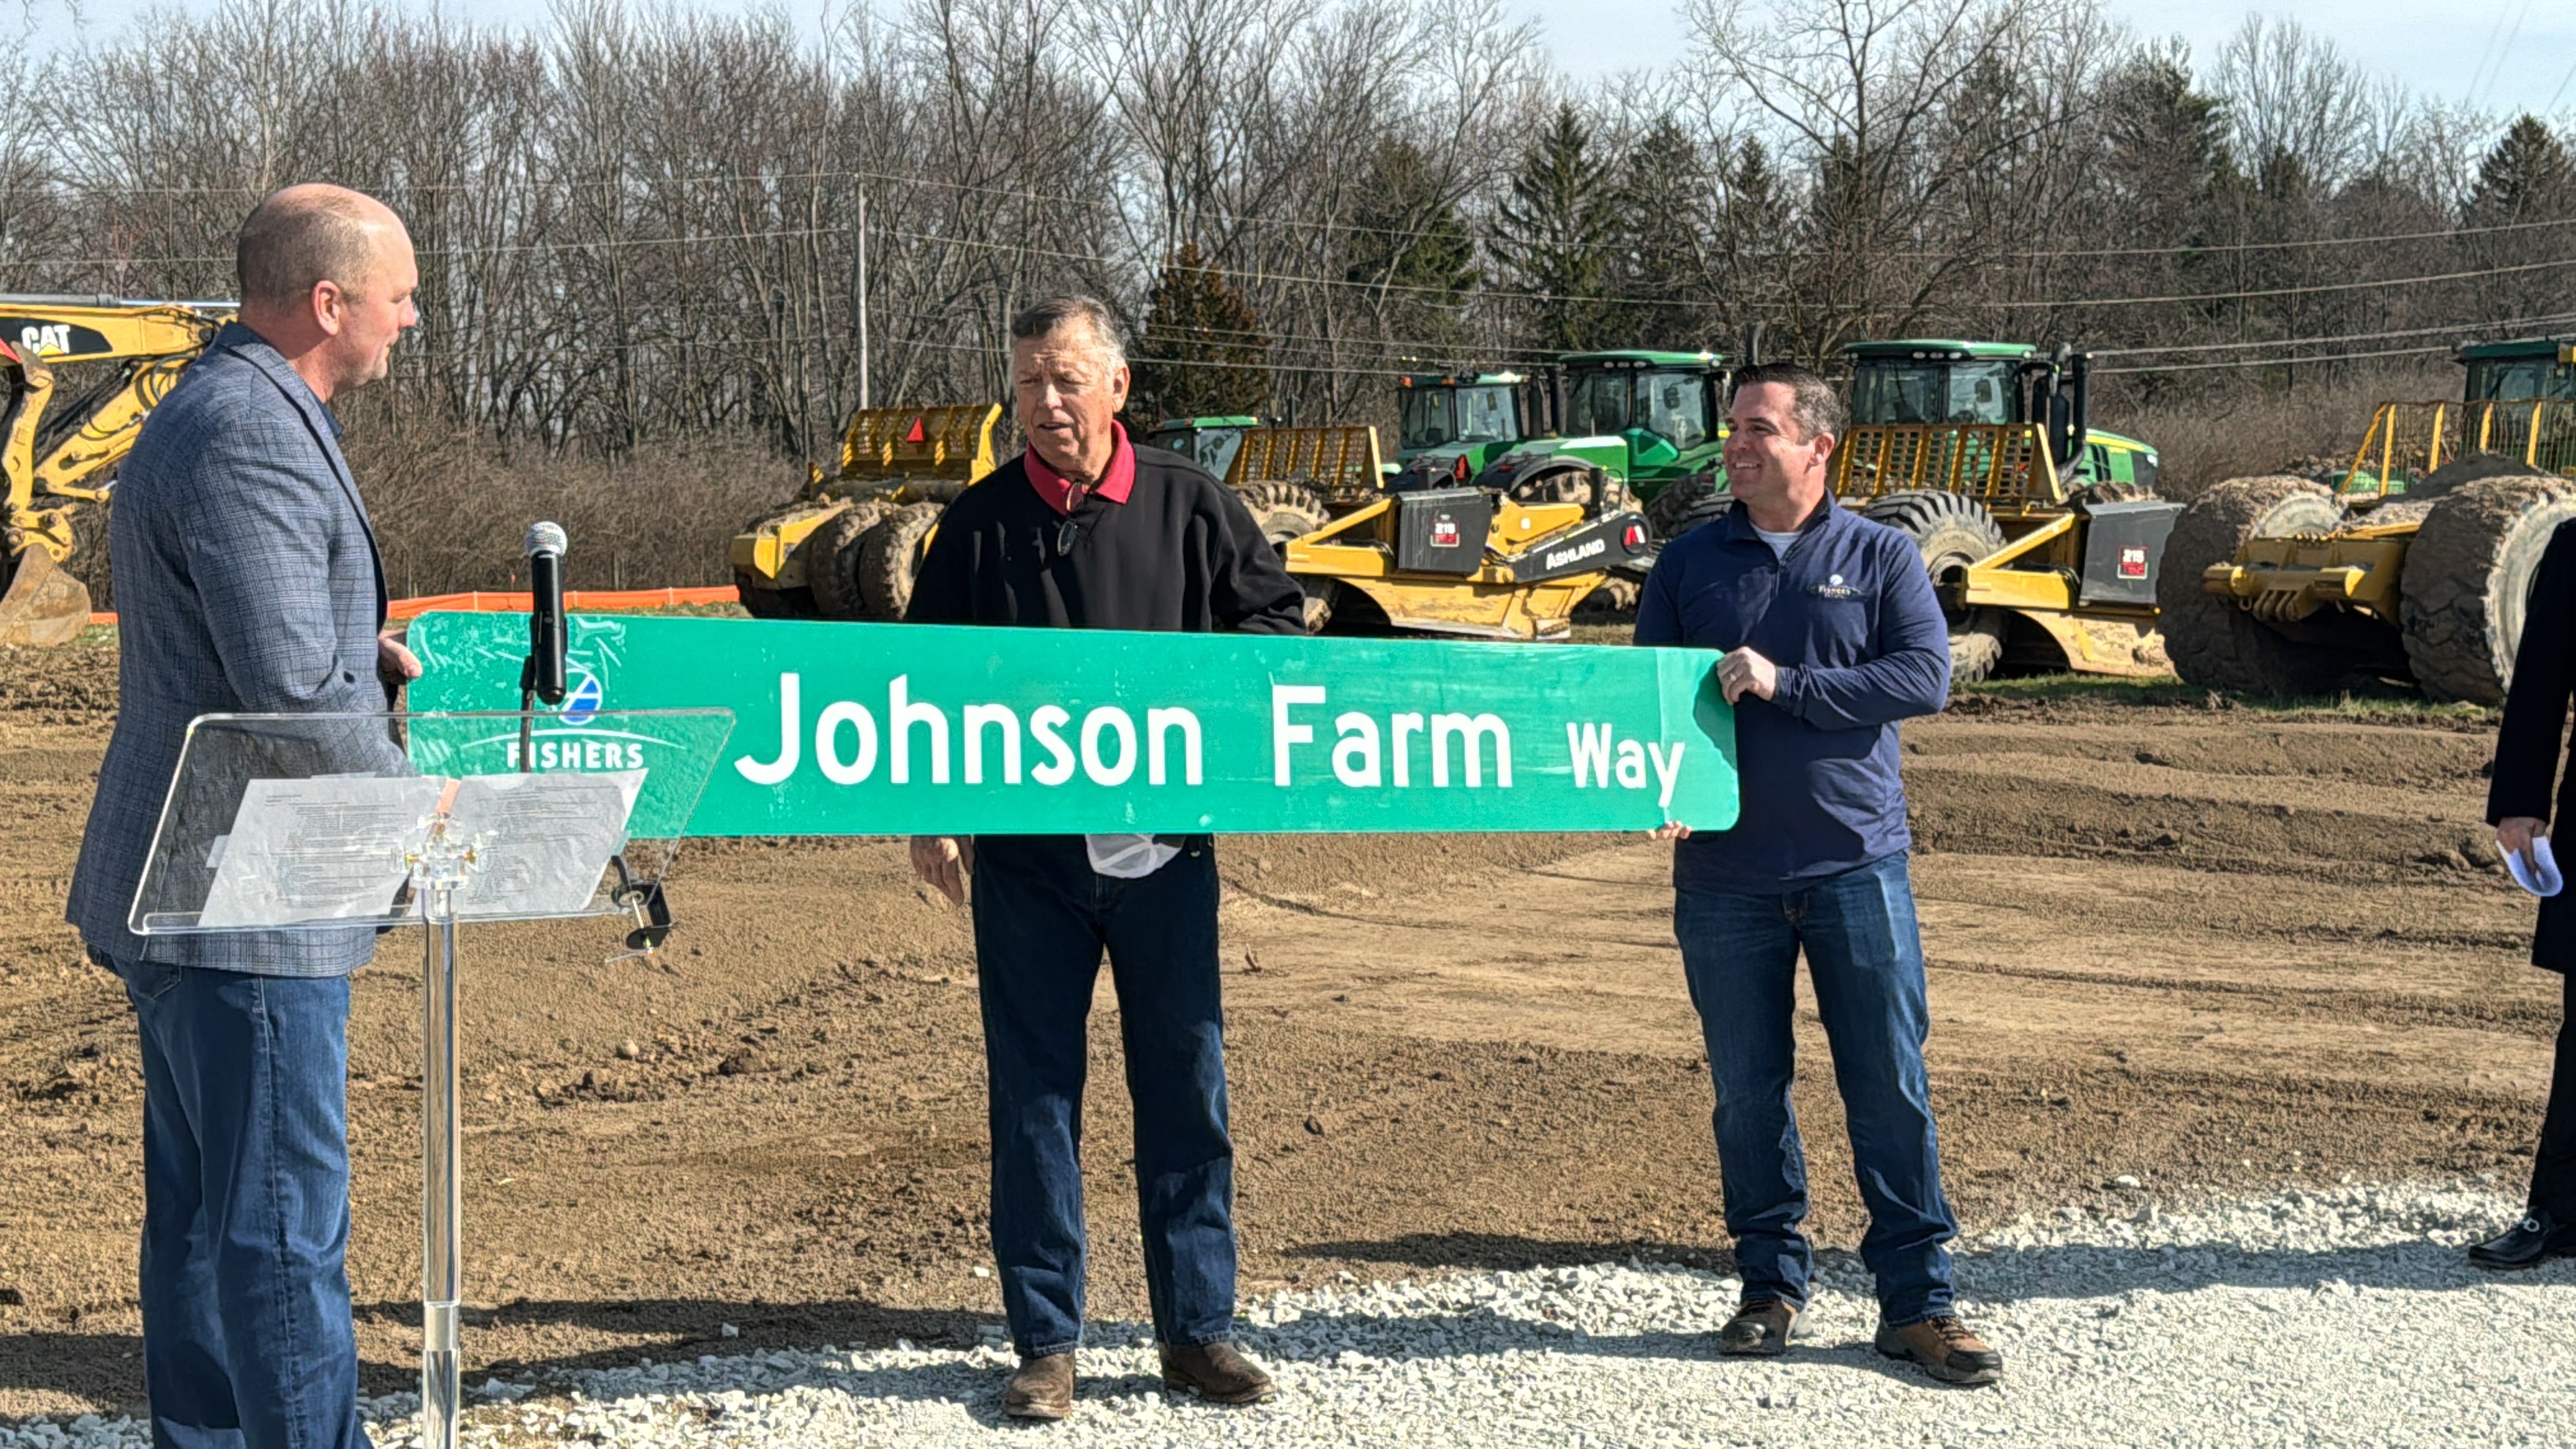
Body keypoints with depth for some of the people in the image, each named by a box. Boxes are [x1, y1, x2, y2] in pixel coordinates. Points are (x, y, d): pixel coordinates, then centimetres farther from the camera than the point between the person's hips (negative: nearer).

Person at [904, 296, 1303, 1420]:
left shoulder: (1187, 505, 3)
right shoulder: (980, 524, 3)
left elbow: (1278, 619, 11)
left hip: (1163, 846, 0)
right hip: (1025, 853, 0)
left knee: (1184, 1086, 6)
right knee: (1034, 1095, 3)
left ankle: (1197, 1331, 17)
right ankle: (1045, 1344, 12)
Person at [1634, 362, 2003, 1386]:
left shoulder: (1880, 556, 4)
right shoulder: (1690, 562, 9)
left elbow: (1926, 677, -8)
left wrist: (1785, 685, -15)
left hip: (1855, 865, -2)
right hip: (1722, 874, 2)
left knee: (1890, 1084, -2)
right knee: (1747, 1091, 7)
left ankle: (1917, 1301, 4)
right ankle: (1771, 1283, 21)